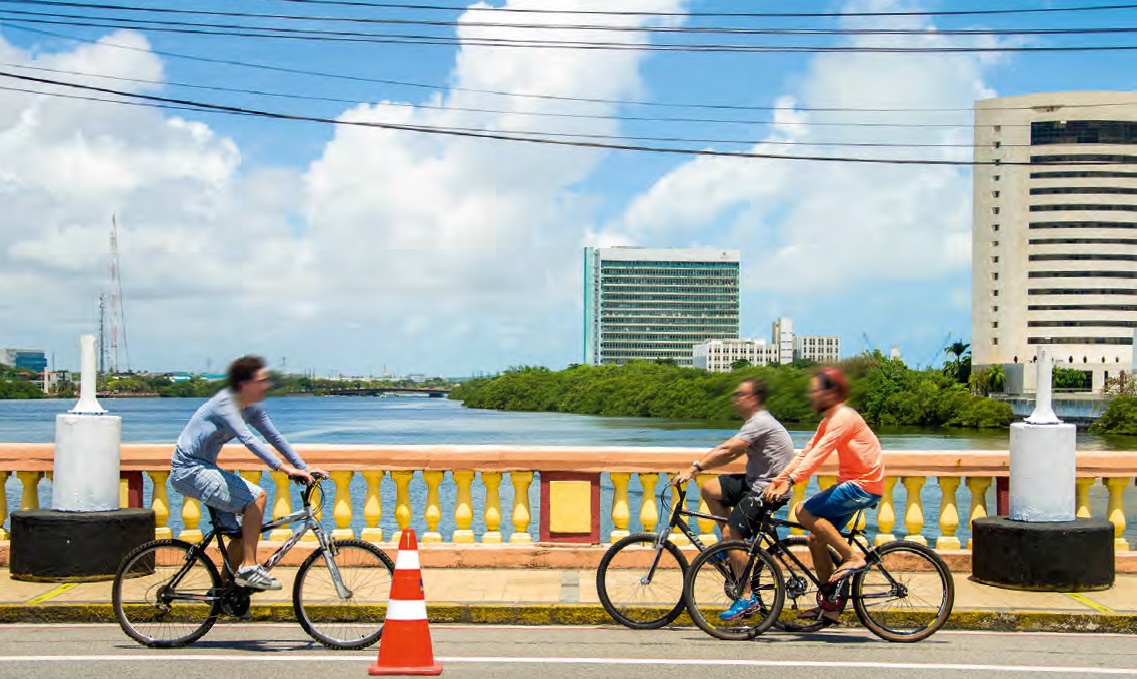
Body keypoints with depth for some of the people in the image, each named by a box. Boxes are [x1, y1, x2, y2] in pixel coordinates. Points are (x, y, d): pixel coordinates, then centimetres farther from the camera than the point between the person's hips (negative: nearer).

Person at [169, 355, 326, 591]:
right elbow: (248, 439, -33)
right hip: (189, 470, -9)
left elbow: (274, 437, 8)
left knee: (241, 532, 6)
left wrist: (304, 469, 0)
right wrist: (283, 467, -40)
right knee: (256, 497, -21)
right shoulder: (225, 403, -22)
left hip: (204, 469, 9)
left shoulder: (252, 408, 5)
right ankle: (249, 569, -18)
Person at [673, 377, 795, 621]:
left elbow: (727, 450, -26)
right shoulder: (756, 422, 16)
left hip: (768, 488, -10)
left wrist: (694, 468, -26)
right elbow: (728, 452, 12)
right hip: (755, 481, 10)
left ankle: (747, 598, -11)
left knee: (732, 533, -16)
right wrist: (696, 467, 3)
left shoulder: (761, 422, -18)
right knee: (709, 489, 6)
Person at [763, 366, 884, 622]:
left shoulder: (843, 417, -16)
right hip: (853, 485, 10)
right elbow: (806, 453, 12)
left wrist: (790, 481, -33)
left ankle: (853, 557, -13)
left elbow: (818, 454, -27)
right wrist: (777, 480, 4)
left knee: (804, 512, -20)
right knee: (816, 540, 8)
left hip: (863, 487, -10)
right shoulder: (828, 421, 14)